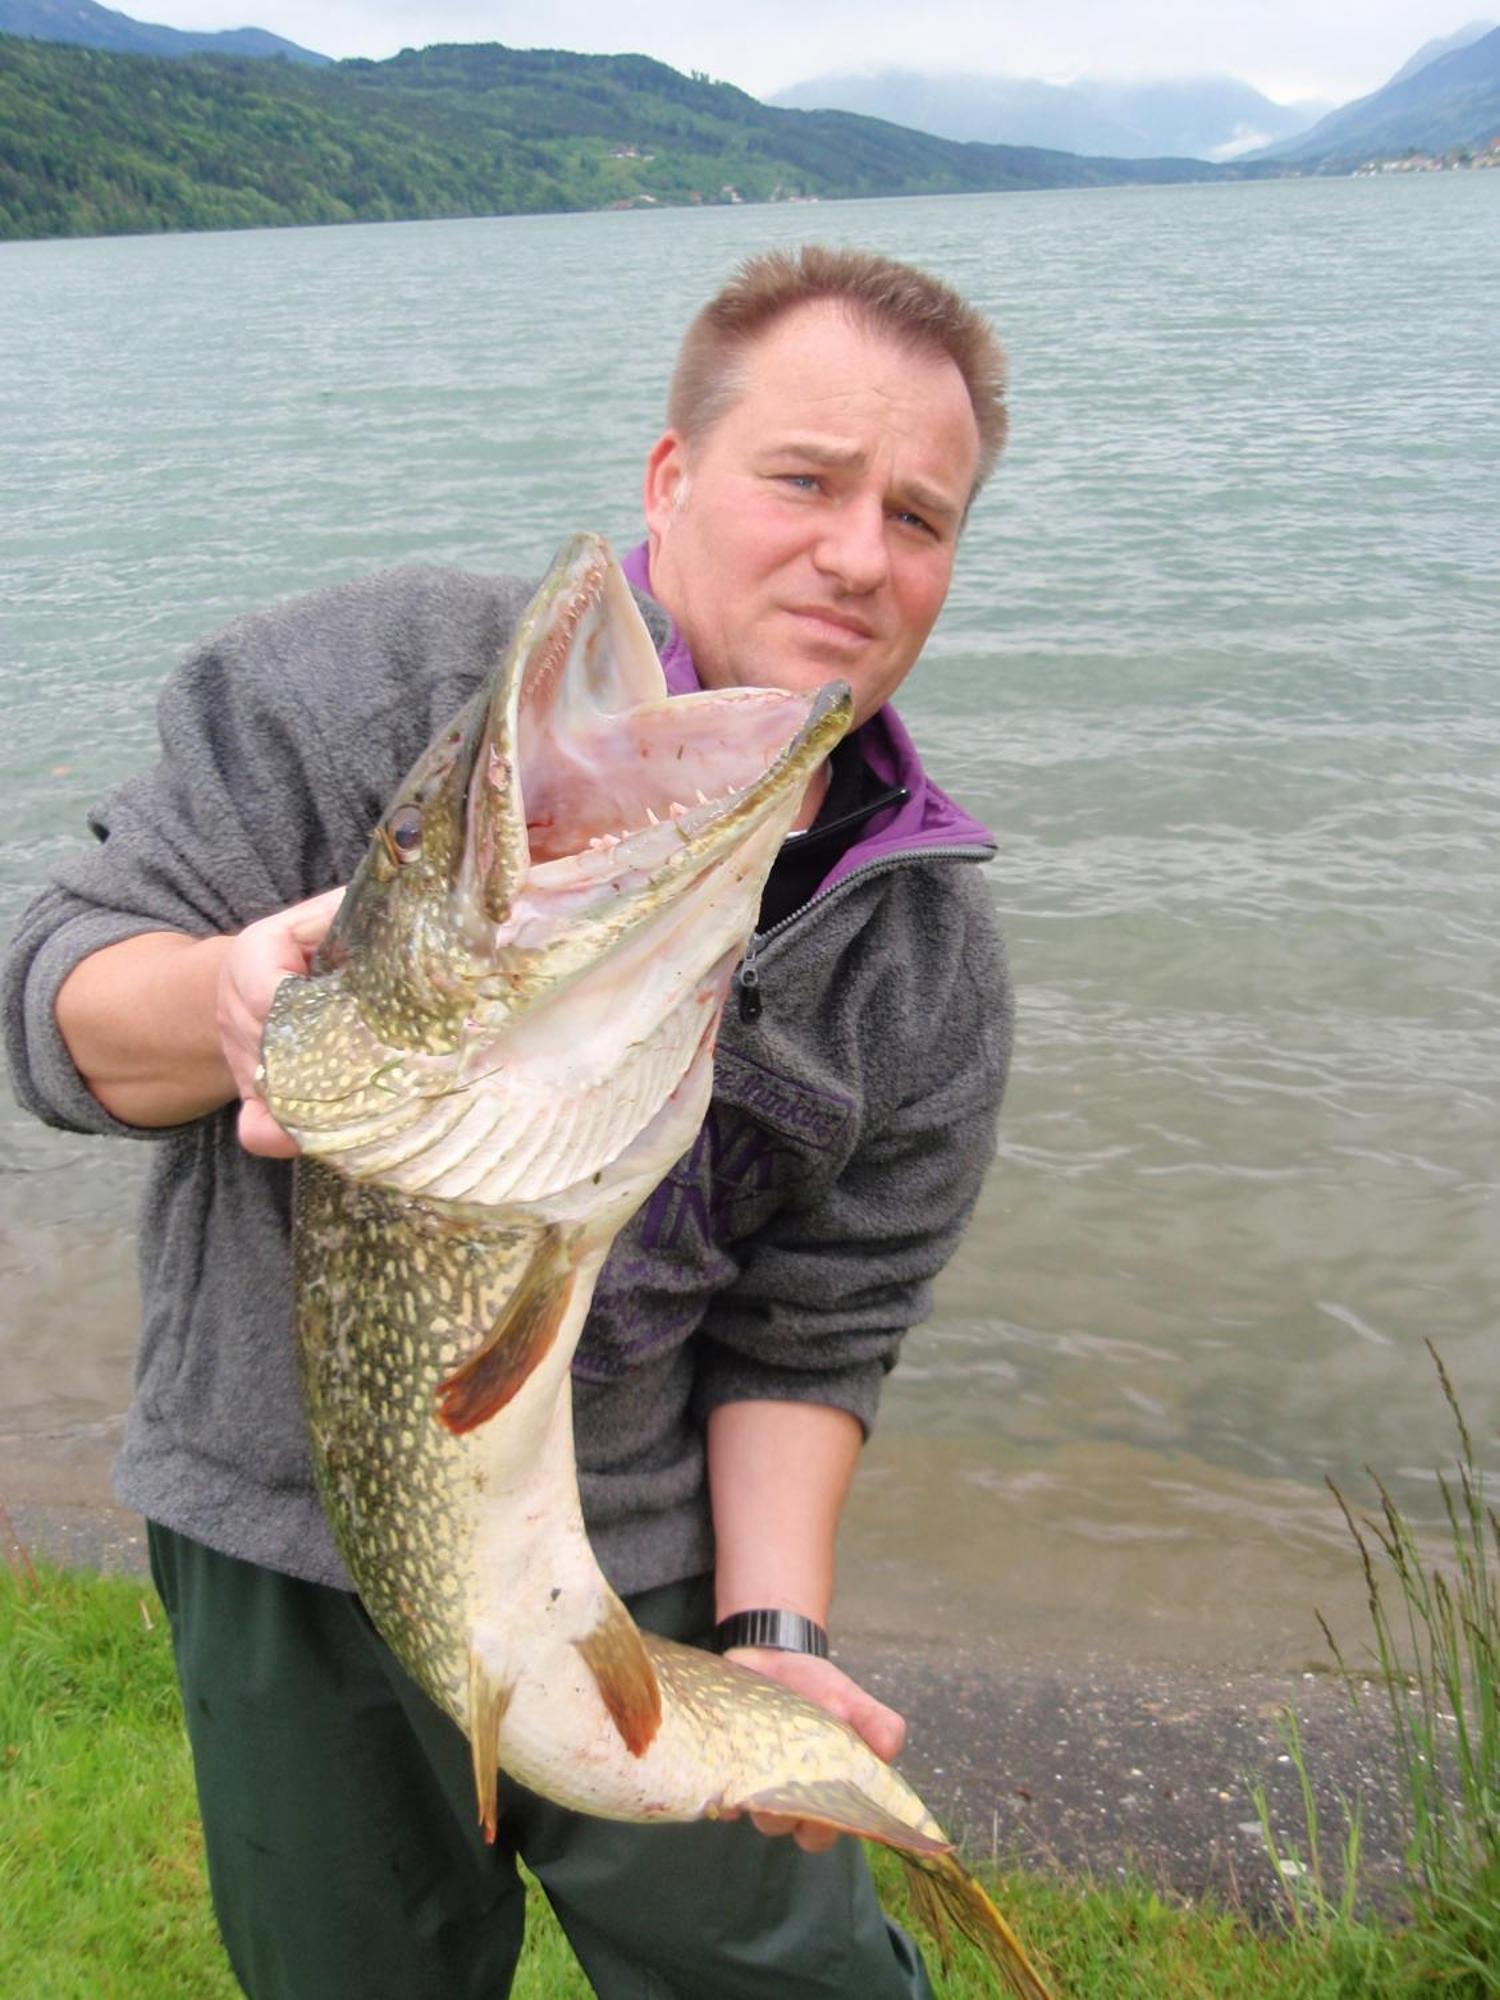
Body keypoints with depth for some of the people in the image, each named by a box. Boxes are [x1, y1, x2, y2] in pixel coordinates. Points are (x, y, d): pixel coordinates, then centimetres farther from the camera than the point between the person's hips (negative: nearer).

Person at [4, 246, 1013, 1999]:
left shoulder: (930, 965, -5)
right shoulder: (377, 685, -15)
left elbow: (809, 1343, 0)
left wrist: (771, 1637, -12)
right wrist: (229, 998, -33)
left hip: (639, 1566, 1)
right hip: (278, 1546, 0)